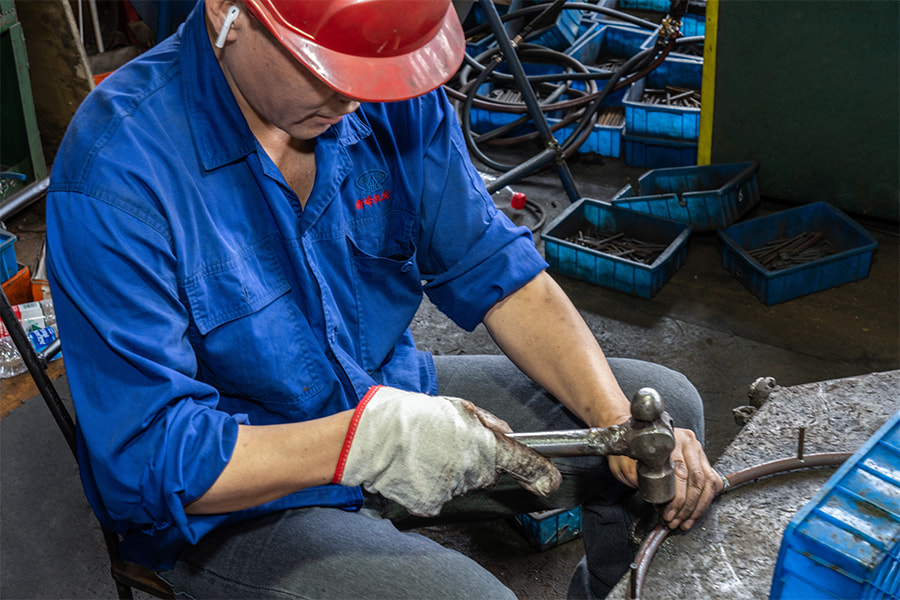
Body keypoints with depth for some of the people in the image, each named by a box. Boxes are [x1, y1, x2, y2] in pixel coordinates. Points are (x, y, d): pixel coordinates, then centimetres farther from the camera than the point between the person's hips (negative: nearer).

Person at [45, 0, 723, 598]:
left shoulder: (396, 101, -9)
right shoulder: (116, 169, -27)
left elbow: (501, 274, -4)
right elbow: (142, 457, -26)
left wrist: (623, 425, -17)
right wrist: (362, 440, -38)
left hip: (397, 399, 6)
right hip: (235, 505, -6)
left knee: (668, 405, 6)